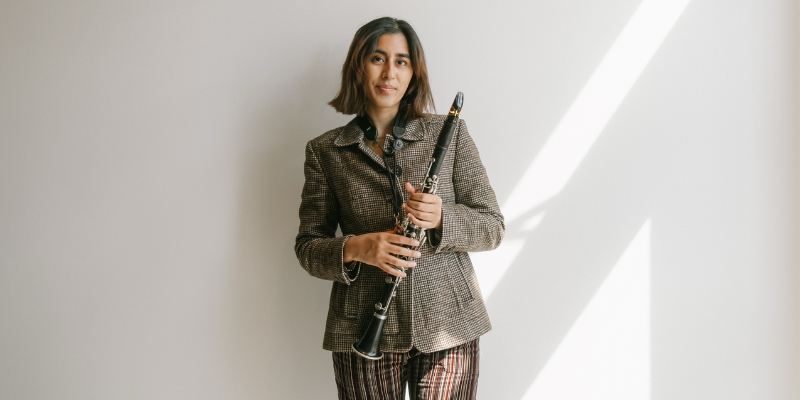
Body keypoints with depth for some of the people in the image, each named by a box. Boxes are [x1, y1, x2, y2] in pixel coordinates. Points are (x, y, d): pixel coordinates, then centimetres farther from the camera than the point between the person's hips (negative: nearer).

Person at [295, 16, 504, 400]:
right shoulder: (325, 151, 4)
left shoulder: (449, 133, 3)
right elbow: (307, 246, 5)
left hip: (447, 324, 0)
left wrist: (441, 218, -19)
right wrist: (354, 248, -16)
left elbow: (493, 227, 2)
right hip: (364, 332, 0)